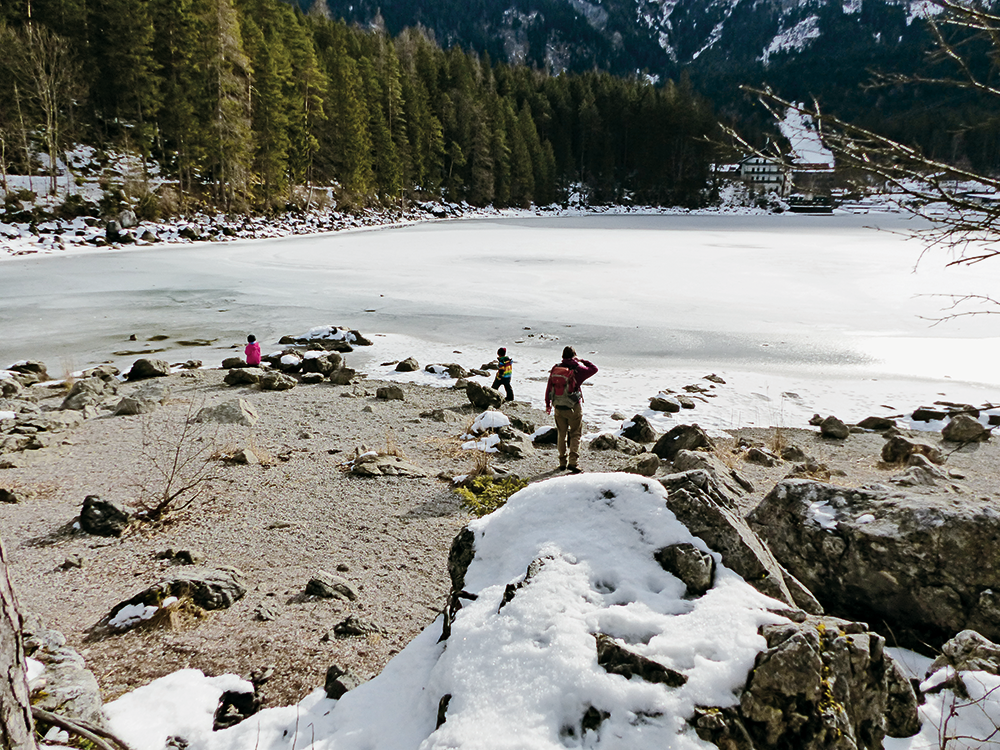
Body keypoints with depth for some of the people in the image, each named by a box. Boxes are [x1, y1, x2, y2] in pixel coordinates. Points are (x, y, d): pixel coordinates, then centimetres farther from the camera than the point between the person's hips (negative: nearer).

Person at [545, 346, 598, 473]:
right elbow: (594, 368, 1)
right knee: (575, 435, 4)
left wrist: (548, 404, 17)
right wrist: (581, 361, 11)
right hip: (574, 408, -4)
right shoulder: (577, 370, -11)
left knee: (562, 434, 16)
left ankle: (562, 462, 21)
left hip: (558, 408, 4)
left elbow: (549, 387, 7)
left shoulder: (555, 369, 2)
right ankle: (573, 462, -6)